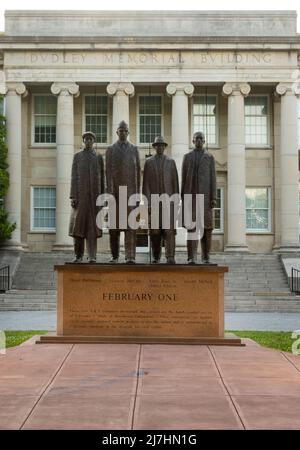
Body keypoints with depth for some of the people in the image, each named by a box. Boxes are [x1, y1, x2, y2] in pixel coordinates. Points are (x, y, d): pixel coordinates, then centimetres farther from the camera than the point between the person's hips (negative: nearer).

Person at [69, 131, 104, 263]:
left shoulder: (99, 157, 10)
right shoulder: (77, 156, 7)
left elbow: (102, 178, 9)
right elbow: (74, 177, 2)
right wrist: (72, 196, -7)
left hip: (94, 195, 0)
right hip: (80, 194, 0)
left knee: (92, 225, -4)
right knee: (78, 224, -4)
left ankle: (91, 256, -4)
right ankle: (78, 255, 5)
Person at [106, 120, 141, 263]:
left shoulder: (134, 149, 10)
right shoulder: (110, 149, 7)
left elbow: (138, 171, 8)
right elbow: (108, 171, 0)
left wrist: (138, 191, 2)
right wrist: (110, 191, -10)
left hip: (130, 190, 0)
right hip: (115, 191, 0)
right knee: (114, 224, 4)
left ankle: (130, 256, -9)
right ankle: (114, 255, 12)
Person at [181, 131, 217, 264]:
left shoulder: (210, 157, 8)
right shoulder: (187, 156, 10)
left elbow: (212, 178, 3)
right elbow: (183, 178, 8)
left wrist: (213, 198, -7)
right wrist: (182, 197, 2)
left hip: (205, 195, 0)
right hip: (191, 195, 0)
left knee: (206, 226, 0)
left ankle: (205, 256, 8)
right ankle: (192, 257, -9)